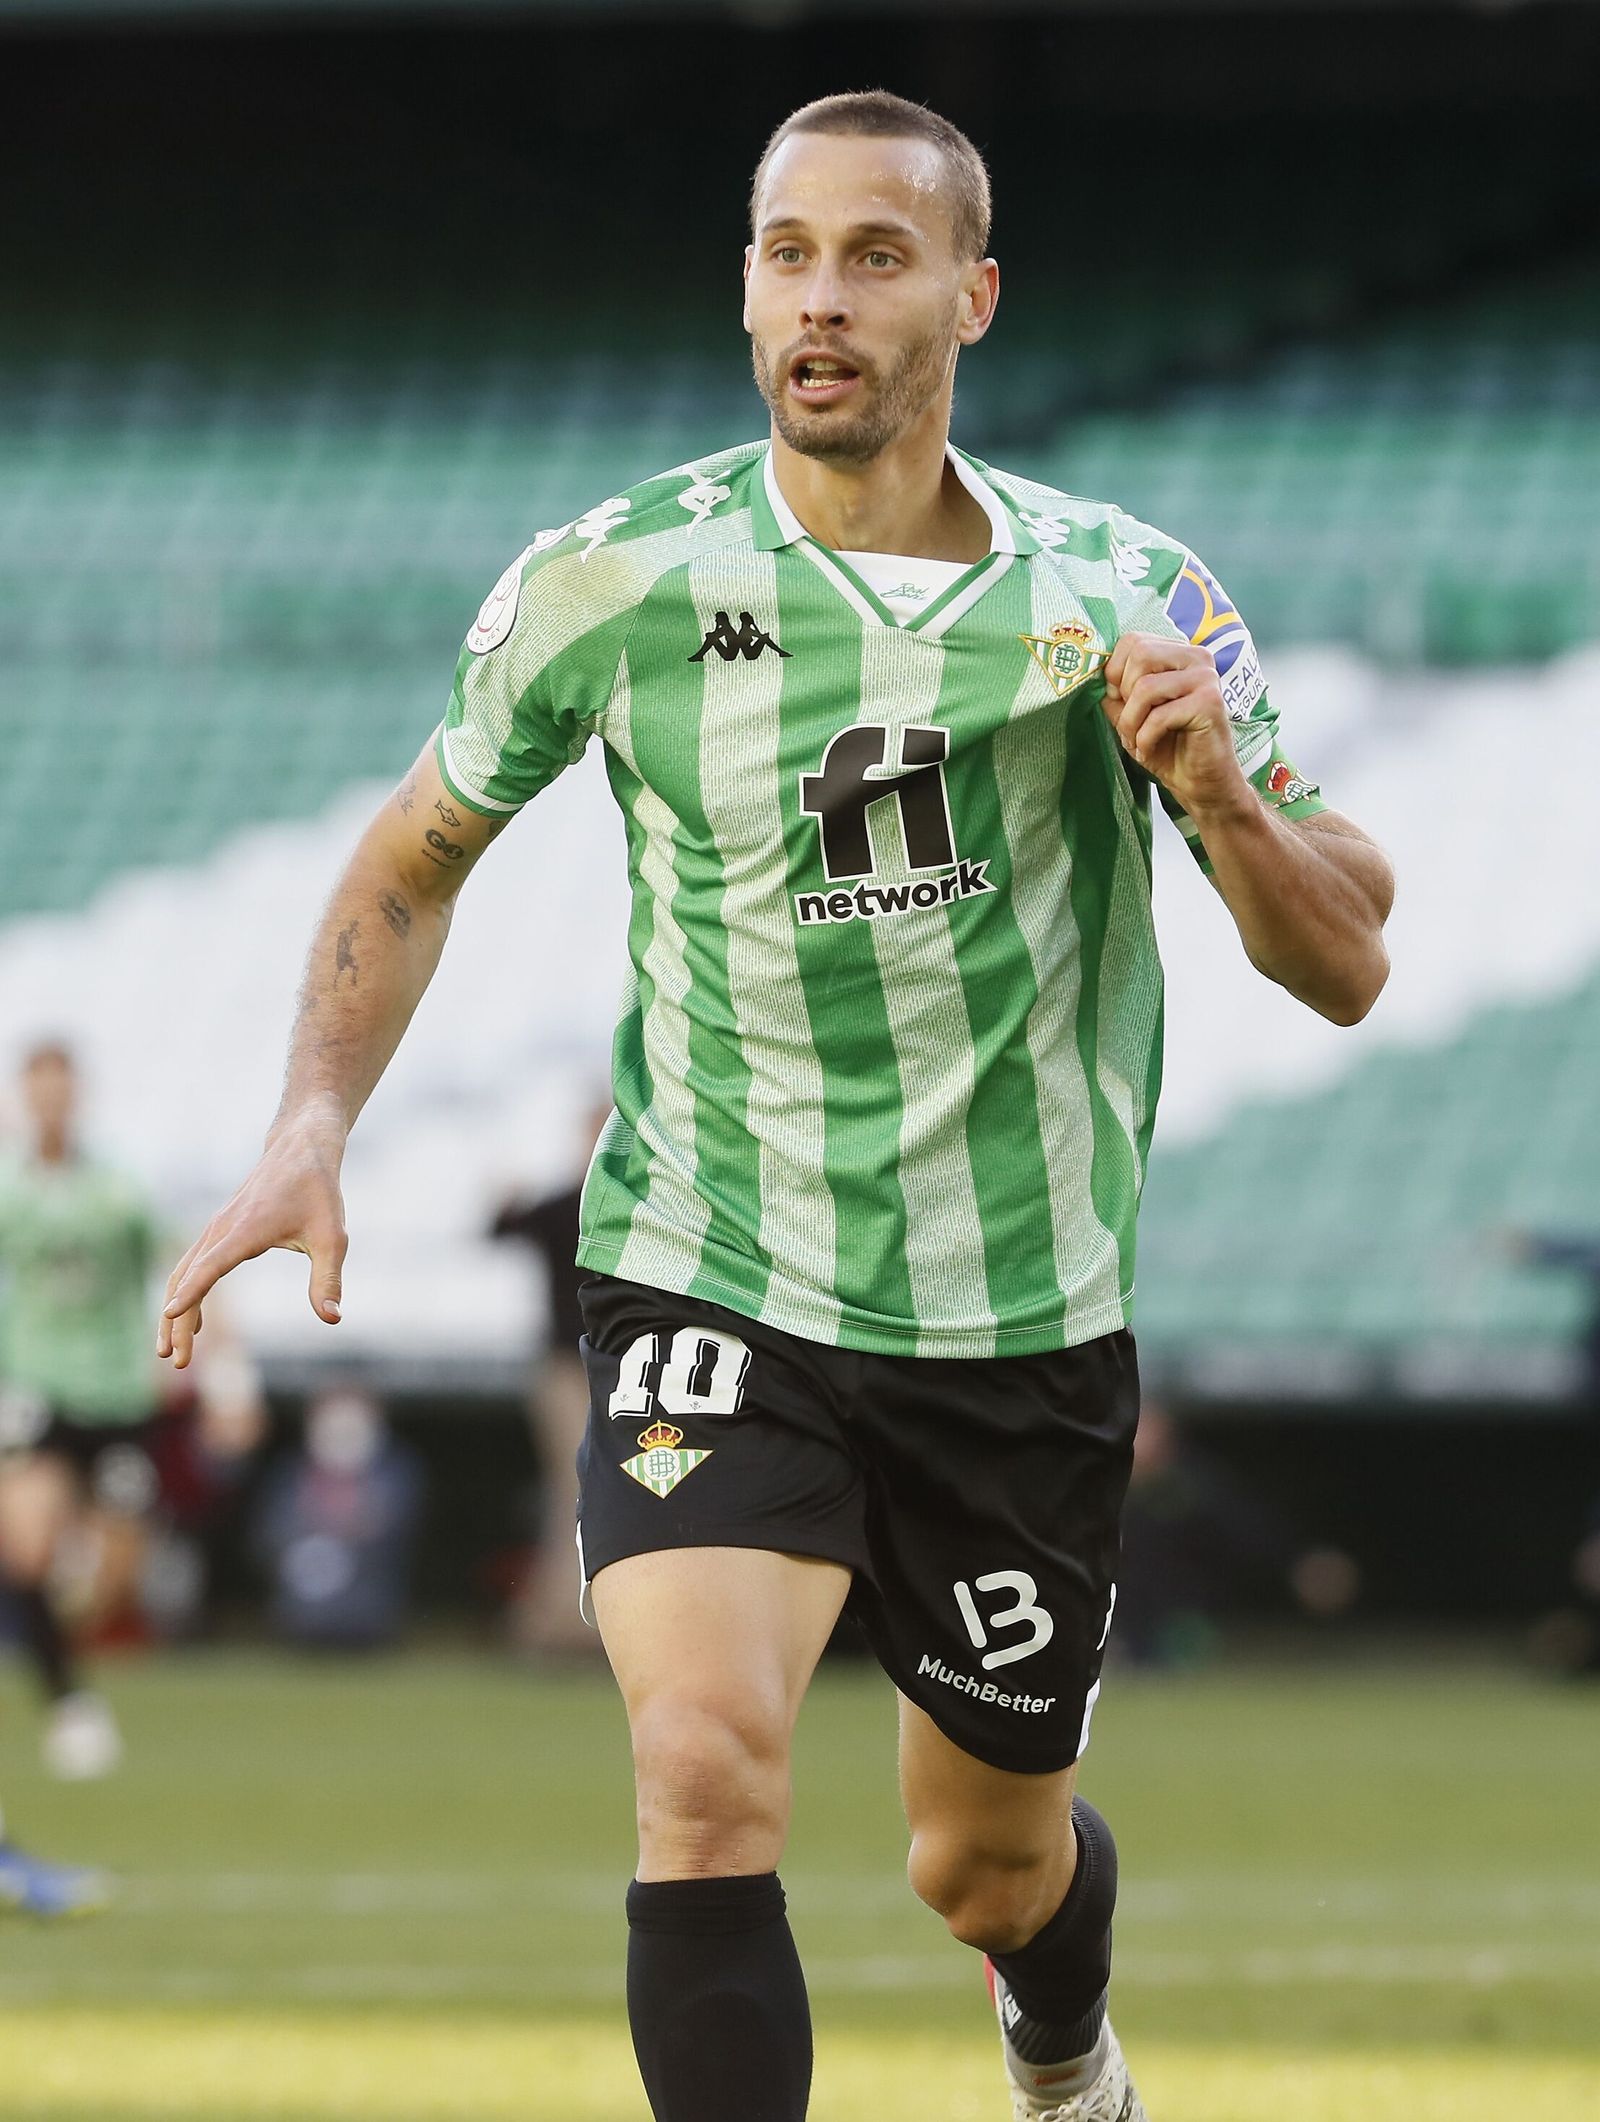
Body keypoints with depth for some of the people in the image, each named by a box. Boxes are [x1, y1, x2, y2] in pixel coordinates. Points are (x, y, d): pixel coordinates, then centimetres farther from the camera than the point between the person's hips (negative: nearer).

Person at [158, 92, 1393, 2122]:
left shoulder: (1123, 597, -6)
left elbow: (1343, 966, -2)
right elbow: (417, 854, 10)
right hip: (710, 1289, -1)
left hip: (1021, 1326, 1)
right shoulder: (613, 582, -8)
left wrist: (1220, 793, -23)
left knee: (990, 1869, 16)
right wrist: (309, 1130, -5)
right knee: (706, 1763, -26)